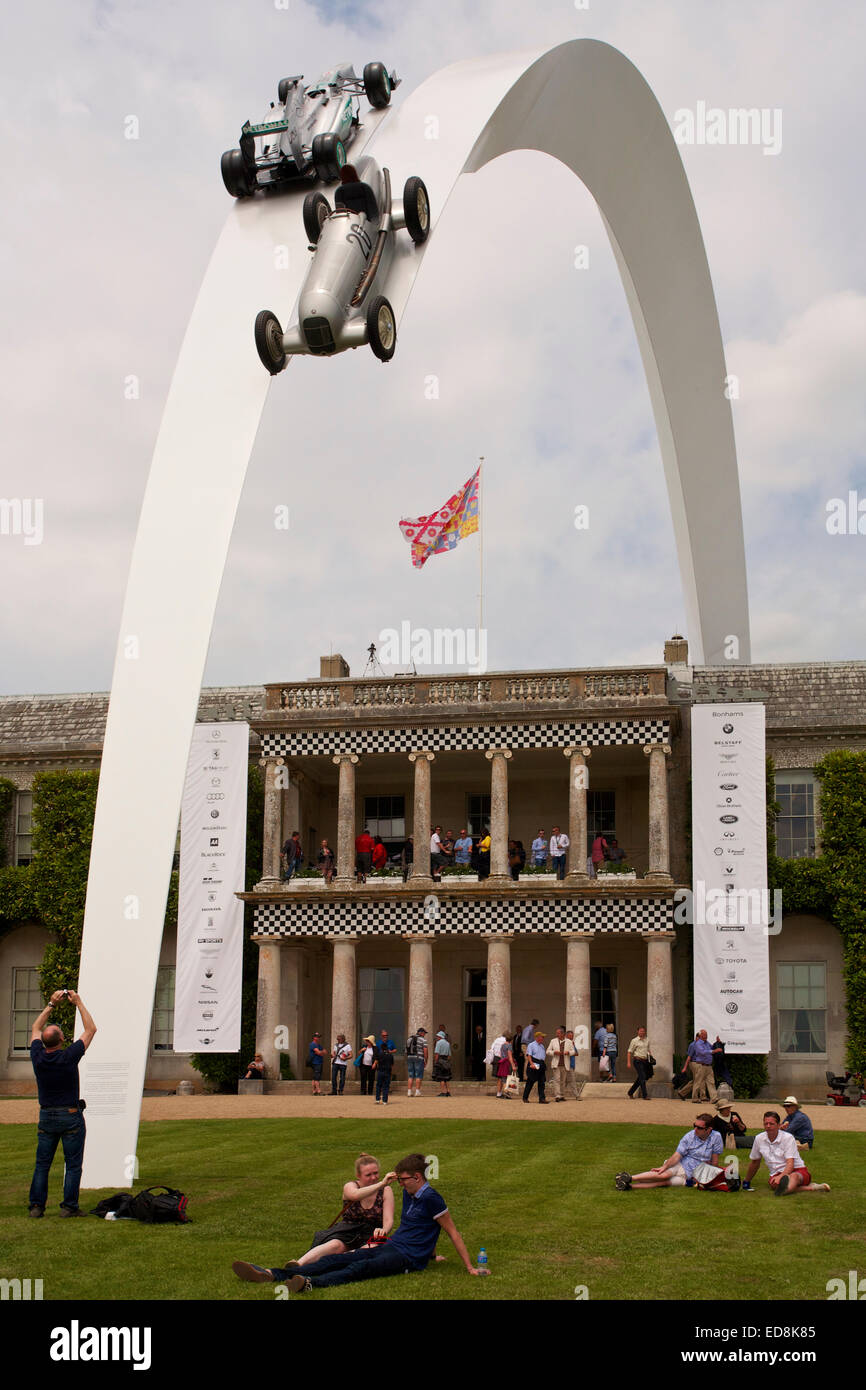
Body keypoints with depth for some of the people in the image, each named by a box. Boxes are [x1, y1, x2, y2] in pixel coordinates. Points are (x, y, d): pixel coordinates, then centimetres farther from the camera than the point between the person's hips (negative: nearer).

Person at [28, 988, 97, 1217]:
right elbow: (91, 1030, -5)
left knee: (42, 1164, 10)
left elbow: (36, 1029, 13)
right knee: (73, 1164, 3)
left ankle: (36, 1205, 8)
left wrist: (51, 1005, 13)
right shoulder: (68, 1057, -17)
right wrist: (78, 1003, 1)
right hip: (71, 1116, -4)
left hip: (46, 1116, 4)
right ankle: (69, 1206, 1)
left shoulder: (38, 1057, -7)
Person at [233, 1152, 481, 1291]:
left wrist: (469, 1267, -12)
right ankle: (270, 1275, -23)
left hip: (409, 1257, -8)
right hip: (390, 1246, 8)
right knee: (335, 1259, -9)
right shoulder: (409, 1193, 16)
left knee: (359, 1268, -34)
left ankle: (309, 1283, -61)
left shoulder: (430, 1198, -11)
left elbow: (453, 1233, -10)